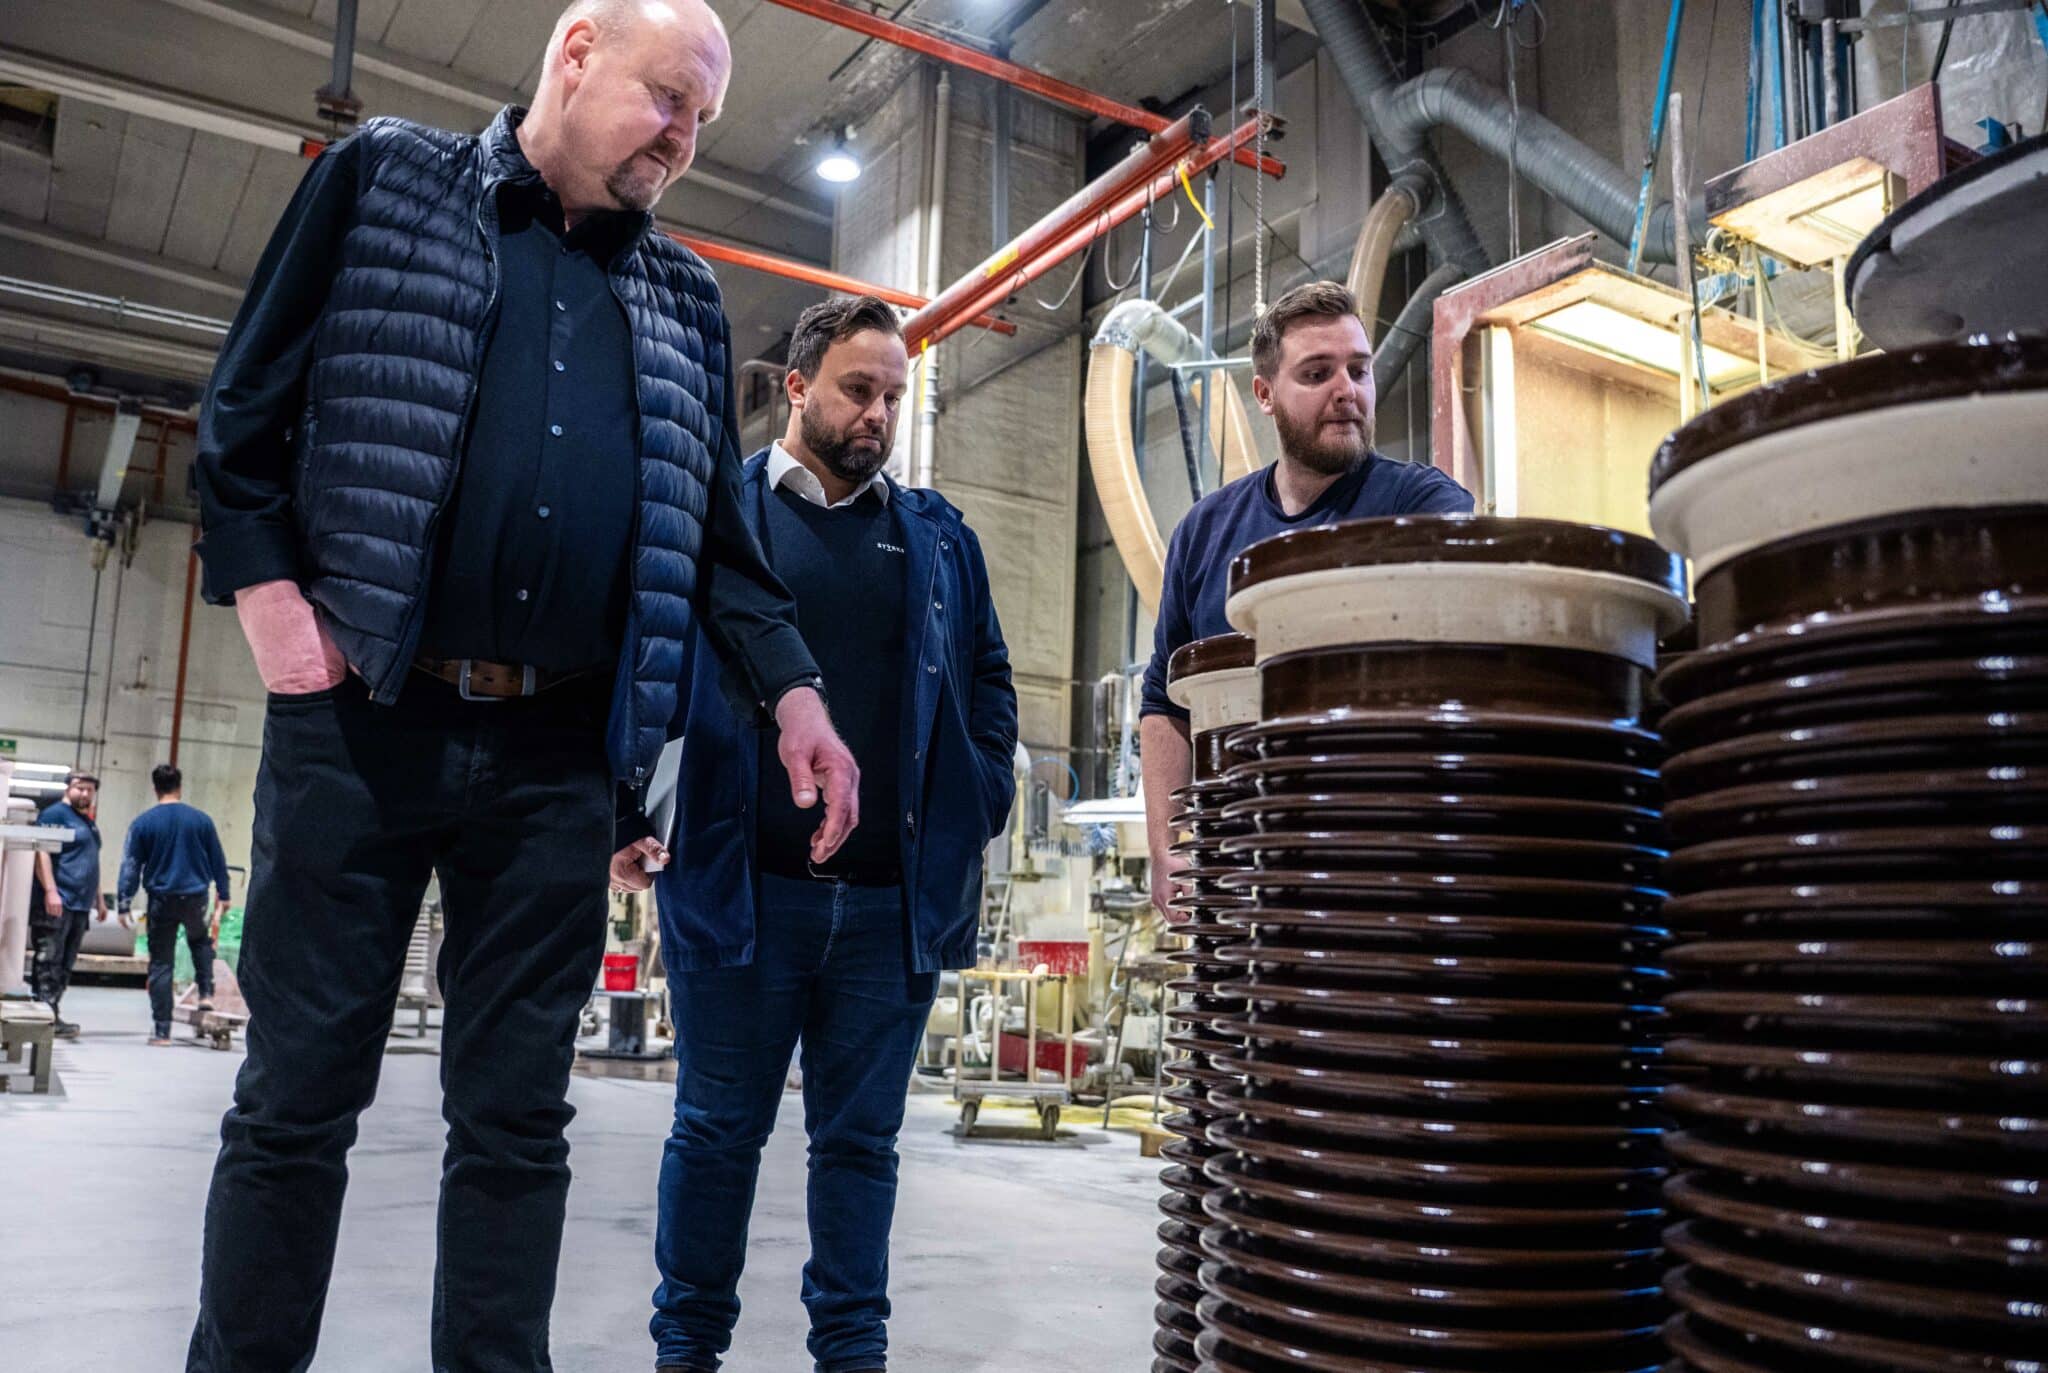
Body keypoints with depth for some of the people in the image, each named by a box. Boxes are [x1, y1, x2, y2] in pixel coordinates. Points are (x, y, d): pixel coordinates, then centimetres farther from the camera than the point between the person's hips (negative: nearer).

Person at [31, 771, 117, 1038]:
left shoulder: (88, 822, 23)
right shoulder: (54, 814, -4)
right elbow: (42, 853, -14)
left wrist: (99, 898, 28)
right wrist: (50, 891, -22)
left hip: (80, 906, 9)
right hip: (56, 903, -9)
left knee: (65, 965, 7)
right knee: (48, 962, -9)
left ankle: (52, 1014, 10)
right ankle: (46, 1017, -11)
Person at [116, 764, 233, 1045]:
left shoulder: (142, 823, -4)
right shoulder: (201, 819, 0)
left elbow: (131, 865, -3)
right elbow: (218, 861, 8)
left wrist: (124, 904, 2)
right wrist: (223, 896, 19)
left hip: (162, 901, -1)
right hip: (195, 898, 1)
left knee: (161, 965, 5)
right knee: (200, 940, 31)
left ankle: (162, 1031, 6)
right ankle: (206, 992, 13)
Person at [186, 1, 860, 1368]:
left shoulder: (685, 301, 16)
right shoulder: (385, 177, 8)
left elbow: (718, 531, 14)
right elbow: (245, 408, 6)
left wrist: (794, 688, 0)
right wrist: (266, 594, -8)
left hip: (559, 756, 3)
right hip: (359, 720, -2)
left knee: (517, 1115, 7)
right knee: (299, 1093, 6)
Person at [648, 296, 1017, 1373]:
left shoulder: (941, 539, 13)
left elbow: (989, 684, 15)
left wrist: (973, 814, 4)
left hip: (897, 898, 2)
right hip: (743, 883, -2)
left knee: (860, 1140, 11)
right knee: (718, 1131, 10)